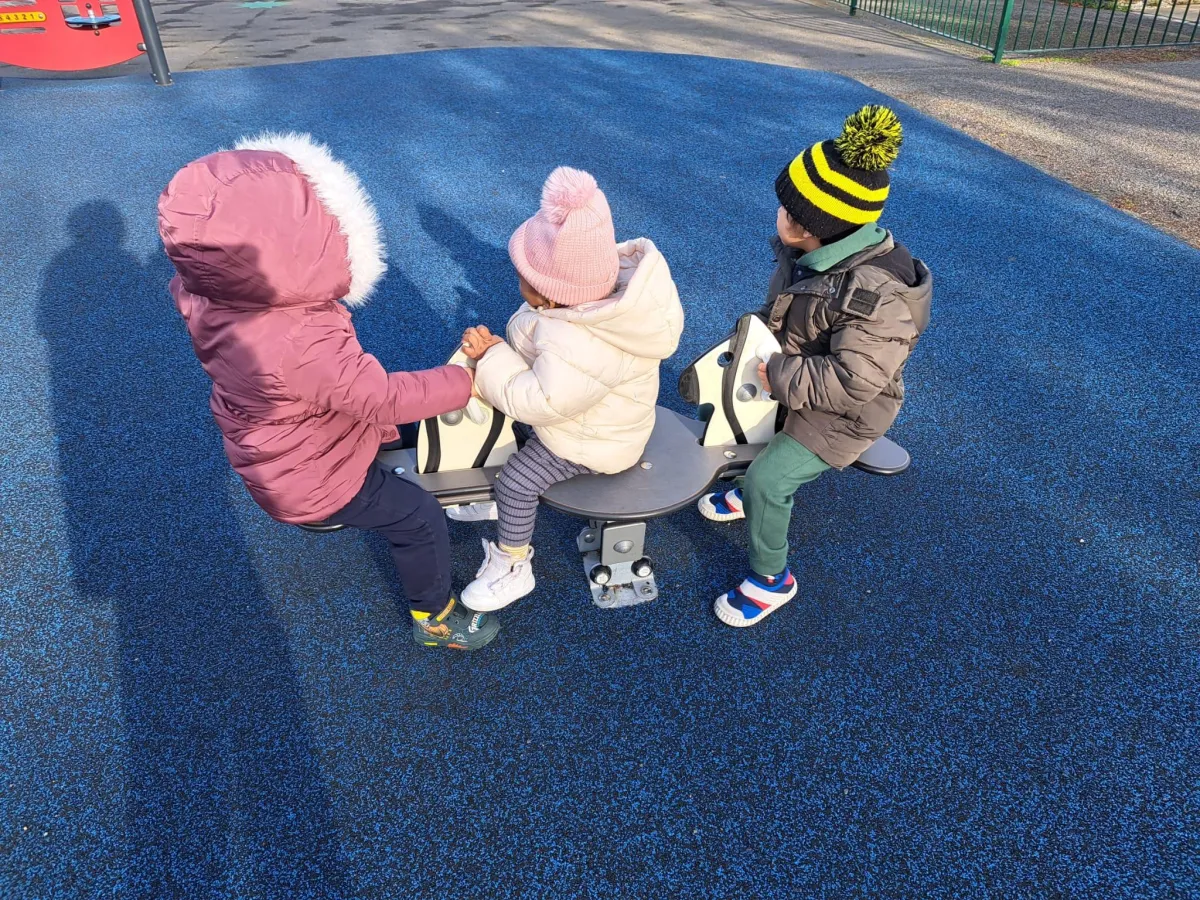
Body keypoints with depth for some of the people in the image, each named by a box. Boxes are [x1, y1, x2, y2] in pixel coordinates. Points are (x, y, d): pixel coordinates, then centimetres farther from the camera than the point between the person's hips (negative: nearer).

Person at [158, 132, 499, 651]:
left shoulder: (211, 297, -20)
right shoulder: (302, 350, -45)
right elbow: (386, 398, -34)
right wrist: (467, 379, -23)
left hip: (277, 453, 8)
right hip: (313, 477, -8)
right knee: (422, 520, 5)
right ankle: (434, 616, 27)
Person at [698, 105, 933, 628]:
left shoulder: (876, 296, -36)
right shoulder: (810, 253, -10)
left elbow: (851, 381, -37)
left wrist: (775, 377, -31)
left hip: (841, 414, -9)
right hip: (789, 379, 9)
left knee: (768, 481, -16)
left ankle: (771, 579, 10)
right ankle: (750, 494, 42)